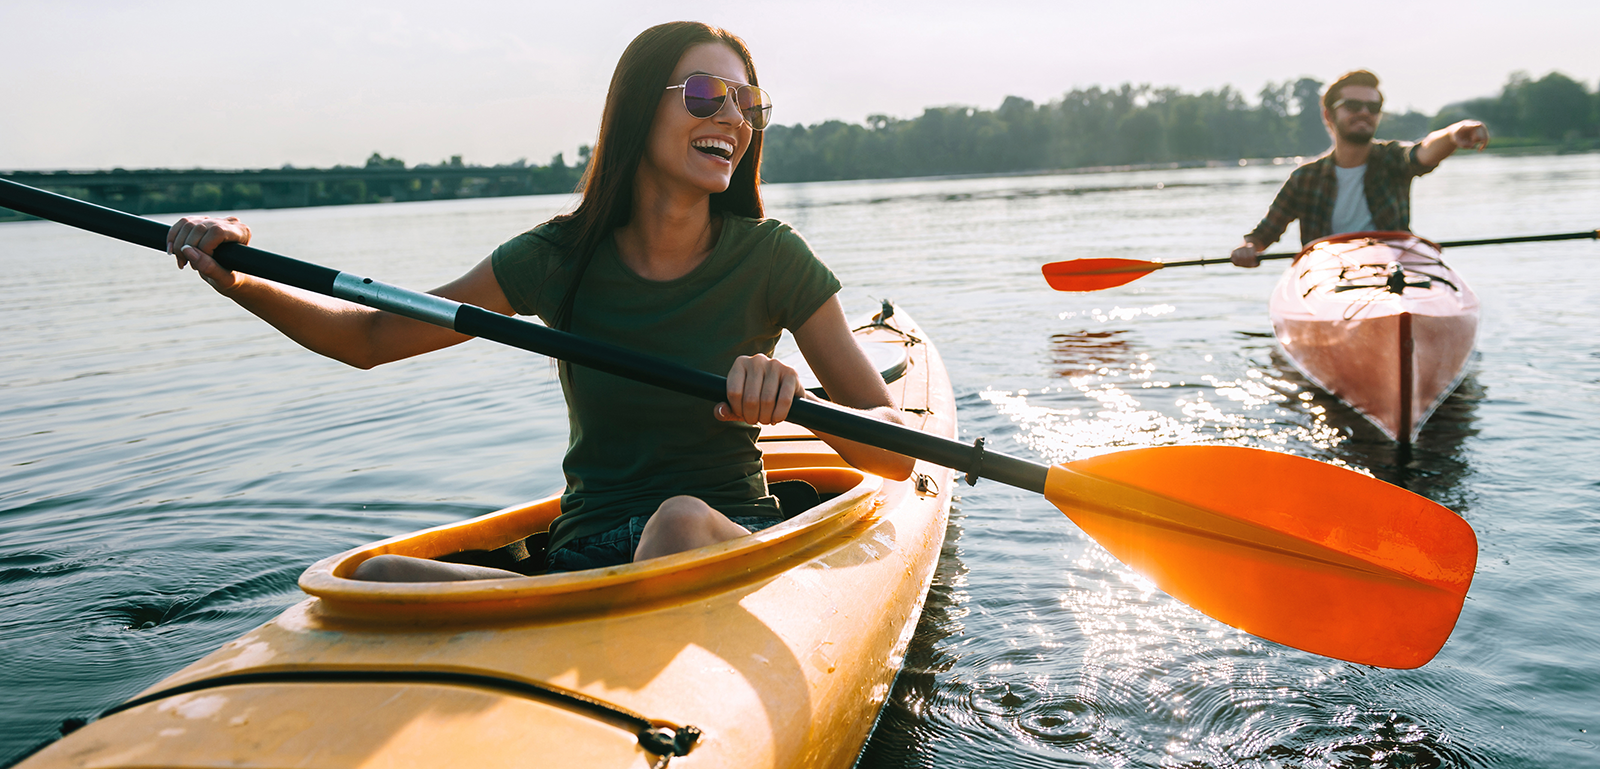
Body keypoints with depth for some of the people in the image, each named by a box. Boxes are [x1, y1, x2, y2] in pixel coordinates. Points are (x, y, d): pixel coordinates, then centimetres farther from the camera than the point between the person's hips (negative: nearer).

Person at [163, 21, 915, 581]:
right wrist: (241, 282, -10)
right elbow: (371, 337, 7)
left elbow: (897, 453, -7)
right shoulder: (561, 257, 0)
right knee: (379, 578, -24)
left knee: (681, 519, -37)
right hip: (585, 557, 2)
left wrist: (799, 402, -28)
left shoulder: (770, 259, -5)